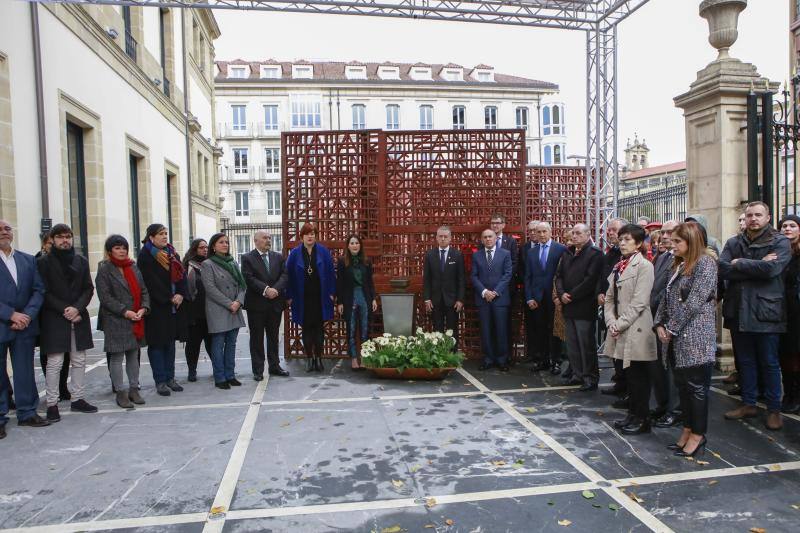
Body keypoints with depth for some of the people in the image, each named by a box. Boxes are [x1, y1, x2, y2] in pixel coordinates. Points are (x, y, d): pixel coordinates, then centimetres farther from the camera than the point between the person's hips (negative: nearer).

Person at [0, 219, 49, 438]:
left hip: (24, 325, 3)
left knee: (25, 371, 9)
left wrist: (27, 315, -9)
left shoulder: (28, 260, 11)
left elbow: (38, 290, 5)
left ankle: (27, 413, 19)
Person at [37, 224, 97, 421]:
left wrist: (77, 308, -9)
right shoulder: (44, 262, -1)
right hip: (54, 319, -4)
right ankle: (52, 404, 6)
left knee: (79, 361, 8)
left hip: (78, 317, 4)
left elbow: (89, 288, 7)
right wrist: (64, 310, -13)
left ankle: (77, 399, 18)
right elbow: (44, 292, -6)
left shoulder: (81, 261, 10)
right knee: (54, 363, -3)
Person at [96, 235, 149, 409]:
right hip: (115, 321, -5)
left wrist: (143, 308, -6)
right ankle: (120, 393, 10)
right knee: (117, 357, 1)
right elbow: (105, 296, -10)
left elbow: (143, 290, 11)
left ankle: (134, 389, 20)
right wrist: (124, 312, -17)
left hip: (136, 320, 5)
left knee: (133, 355, 11)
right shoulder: (104, 270, -4)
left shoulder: (133, 267, 12)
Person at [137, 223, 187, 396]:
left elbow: (181, 274, 7)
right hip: (156, 307, -6)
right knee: (157, 343, 0)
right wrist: (169, 298, -14)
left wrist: (180, 294, -9)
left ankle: (170, 378, 19)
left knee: (170, 341, 11)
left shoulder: (171, 253, 13)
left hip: (172, 306, 7)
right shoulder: (145, 255, -8)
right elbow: (151, 282, -15)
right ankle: (160, 381, 6)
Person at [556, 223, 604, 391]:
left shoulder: (595, 253, -7)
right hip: (568, 306, 7)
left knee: (586, 344, -1)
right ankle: (577, 374, 22)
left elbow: (590, 280, -15)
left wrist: (572, 295, -14)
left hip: (584, 307, -7)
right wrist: (561, 293, -4)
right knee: (572, 344, 12)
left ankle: (590, 378, 9)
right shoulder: (567, 253, 15)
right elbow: (559, 275, 13)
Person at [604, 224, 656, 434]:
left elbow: (639, 302, -15)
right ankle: (633, 414, 25)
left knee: (639, 375, 1)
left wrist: (620, 323, -14)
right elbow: (610, 298, 13)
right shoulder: (618, 266, 14)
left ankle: (642, 419, 12)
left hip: (636, 329, -7)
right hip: (620, 330, 7)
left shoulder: (644, 266, -9)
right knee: (629, 373, 14)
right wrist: (611, 322, -1)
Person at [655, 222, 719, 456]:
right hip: (676, 339, 8)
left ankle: (698, 435, 12)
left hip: (695, 338, -8)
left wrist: (672, 328, -13)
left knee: (697, 387, 2)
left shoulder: (705, 263, -9)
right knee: (683, 385, 14)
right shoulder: (678, 265, 16)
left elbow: (695, 301, -16)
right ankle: (687, 429, 24)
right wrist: (660, 324, 2)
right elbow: (666, 297, 15)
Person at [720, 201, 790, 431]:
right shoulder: (733, 243, 8)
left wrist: (739, 264, -10)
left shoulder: (780, 242, -3)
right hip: (738, 310, 4)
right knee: (745, 360, 14)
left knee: (769, 362, 5)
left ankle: (774, 409, 18)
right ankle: (748, 404, 26)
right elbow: (722, 269, -8)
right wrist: (756, 267, -15)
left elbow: (771, 268, -21)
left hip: (765, 311, -4)